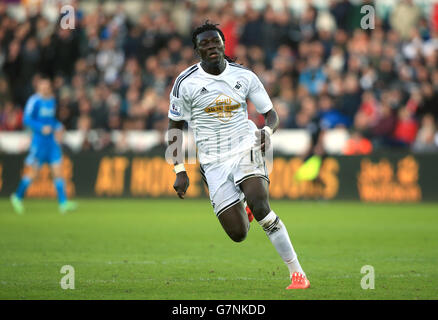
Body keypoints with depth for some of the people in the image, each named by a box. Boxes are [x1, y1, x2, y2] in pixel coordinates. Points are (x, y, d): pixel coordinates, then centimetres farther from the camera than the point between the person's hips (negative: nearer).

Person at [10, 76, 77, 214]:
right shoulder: (34, 101, -9)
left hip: (52, 140, 6)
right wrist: (42, 128, -22)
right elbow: (26, 119, -13)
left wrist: (58, 127, 8)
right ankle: (17, 197, 21)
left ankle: (63, 203, -7)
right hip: (39, 140, -6)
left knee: (58, 170, -3)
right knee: (32, 172, 1)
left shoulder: (52, 100, 13)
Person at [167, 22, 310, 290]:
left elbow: (271, 114, 8)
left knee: (260, 205, -28)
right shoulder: (186, 82, -2)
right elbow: (175, 127, 7)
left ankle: (297, 273, -22)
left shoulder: (244, 76, 1)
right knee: (238, 234, -6)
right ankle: (240, 211, 34)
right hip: (214, 162, 1)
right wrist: (180, 171, 1)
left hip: (247, 149, -1)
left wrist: (268, 131, -16)